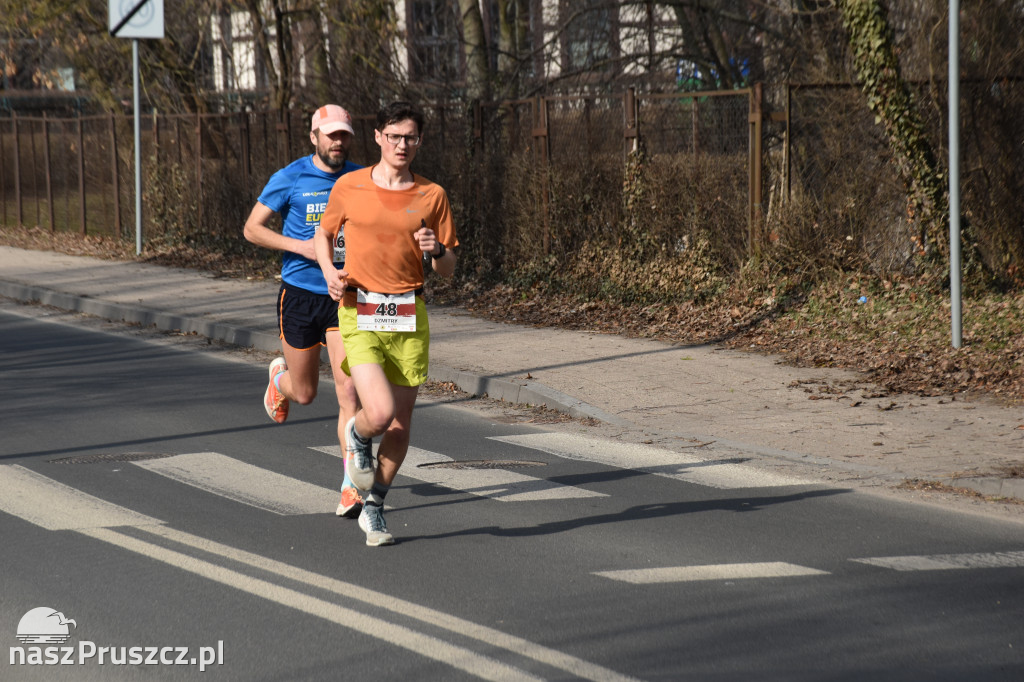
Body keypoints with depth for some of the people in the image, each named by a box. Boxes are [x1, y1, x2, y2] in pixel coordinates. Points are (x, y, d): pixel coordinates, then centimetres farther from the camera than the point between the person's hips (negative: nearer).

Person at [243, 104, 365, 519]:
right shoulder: (290, 179, -5)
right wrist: (300, 246, -15)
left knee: (348, 388, -12)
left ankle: (351, 487, -11)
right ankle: (279, 378, 48)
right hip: (301, 294, -1)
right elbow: (252, 228, -2)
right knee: (304, 393, 9)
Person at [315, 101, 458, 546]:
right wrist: (330, 272, -1)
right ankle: (356, 437, 19)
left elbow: (448, 271, 8)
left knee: (401, 421, 5)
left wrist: (436, 250, -14)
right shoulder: (349, 187, 1)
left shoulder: (432, 196, 4)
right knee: (380, 413, -19)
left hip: (410, 318, 2)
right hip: (359, 314, -2)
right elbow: (323, 233, 18)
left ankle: (373, 509, 24)